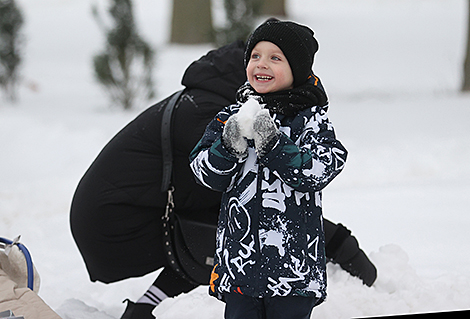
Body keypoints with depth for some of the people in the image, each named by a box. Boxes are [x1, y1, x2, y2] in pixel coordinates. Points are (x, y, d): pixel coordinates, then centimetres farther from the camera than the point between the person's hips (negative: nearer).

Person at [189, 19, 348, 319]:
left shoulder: (311, 119, -3)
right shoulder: (231, 117, 7)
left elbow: (315, 173, -16)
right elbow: (207, 174, 2)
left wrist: (272, 143, -26)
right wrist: (228, 147, -18)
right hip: (238, 259, 3)